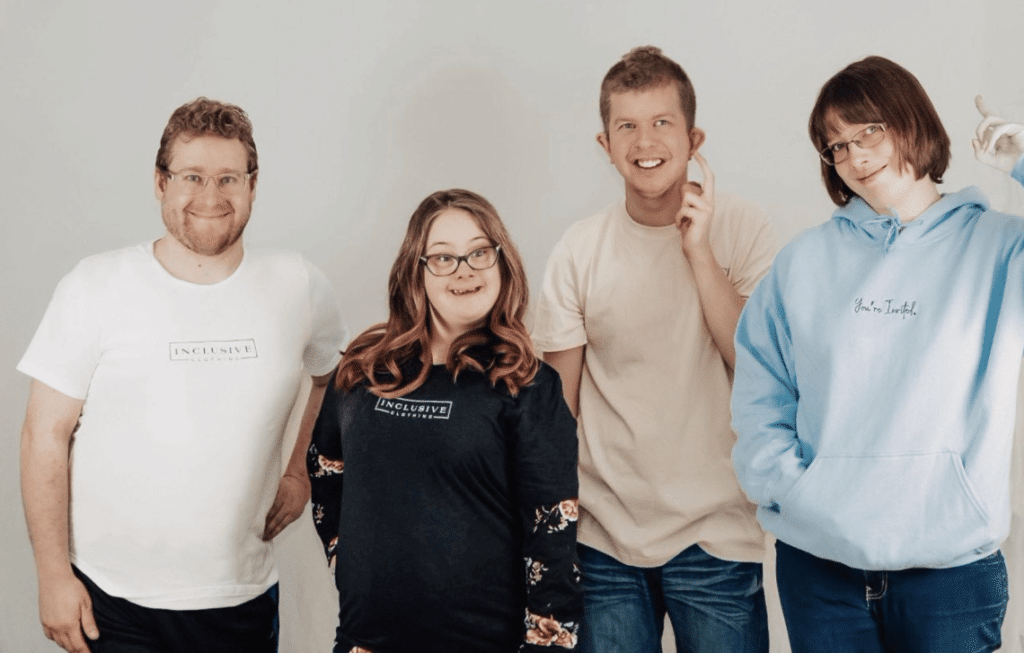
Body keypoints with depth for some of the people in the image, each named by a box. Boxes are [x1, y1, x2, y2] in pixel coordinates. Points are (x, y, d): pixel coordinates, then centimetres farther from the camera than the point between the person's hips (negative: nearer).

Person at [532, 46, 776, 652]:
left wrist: (699, 250, -17)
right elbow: (558, 402, 5)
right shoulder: (579, 251, -1)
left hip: (716, 538, -1)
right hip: (604, 538, 1)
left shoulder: (743, 229, -3)